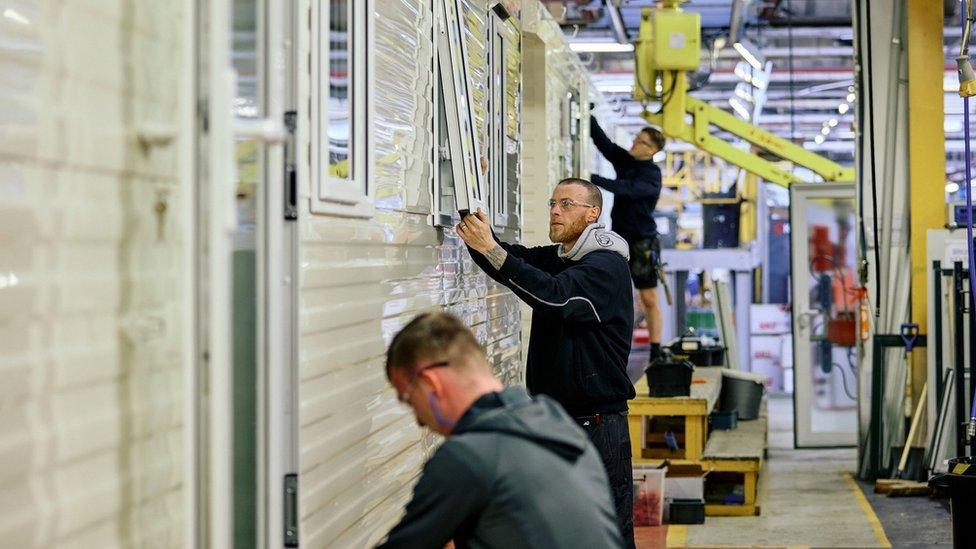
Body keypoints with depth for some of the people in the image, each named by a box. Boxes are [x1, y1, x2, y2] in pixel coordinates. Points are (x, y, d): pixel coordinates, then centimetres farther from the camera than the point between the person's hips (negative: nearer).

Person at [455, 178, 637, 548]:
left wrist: (491, 250, -34)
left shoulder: (607, 266, -11)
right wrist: (478, 236, -21)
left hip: (597, 423, -8)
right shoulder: (554, 258, 17)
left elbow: (556, 296, -27)